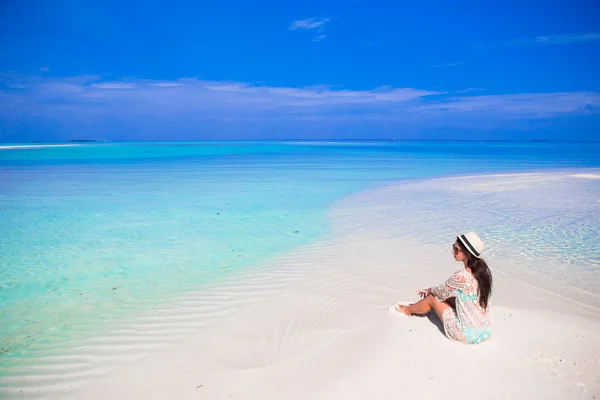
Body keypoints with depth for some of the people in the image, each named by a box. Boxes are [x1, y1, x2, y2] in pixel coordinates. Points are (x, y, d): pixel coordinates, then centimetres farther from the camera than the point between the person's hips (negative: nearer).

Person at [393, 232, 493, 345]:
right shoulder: (483, 270, -4)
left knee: (432, 297, 10)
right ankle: (418, 306, 45)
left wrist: (430, 290, 16)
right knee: (446, 294, 19)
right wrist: (432, 290, 20)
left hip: (467, 335, -7)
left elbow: (441, 291, -6)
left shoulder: (461, 276, -26)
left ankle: (408, 310, 39)